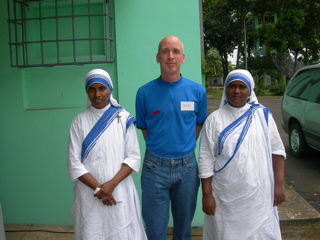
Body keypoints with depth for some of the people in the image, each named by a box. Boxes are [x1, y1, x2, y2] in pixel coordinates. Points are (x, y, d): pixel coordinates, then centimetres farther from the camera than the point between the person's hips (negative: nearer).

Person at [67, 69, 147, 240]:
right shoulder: (80, 121, 1)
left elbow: (133, 157, -2)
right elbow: (74, 163, -2)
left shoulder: (123, 118, 0)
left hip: (119, 191, 0)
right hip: (89, 193, 1)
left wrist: (112, 184, -14)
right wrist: (98, 188, -10)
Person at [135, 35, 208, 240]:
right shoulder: (145, 92, -5)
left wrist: (184, 147, 9)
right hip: (155, 166, -1)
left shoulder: (197, 91, -2)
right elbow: (144, 128, 7)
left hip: (187, 166, 1)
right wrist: (160, 147, 7)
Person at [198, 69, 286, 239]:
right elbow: (206, 160, -4)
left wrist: (279, 184, 1)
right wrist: (207, 195, -6)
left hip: (259, 194, 2)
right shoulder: (214, 119, -4)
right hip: (225, 197, -1)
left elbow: (277, 151, 6)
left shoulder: (262, 115, 2)